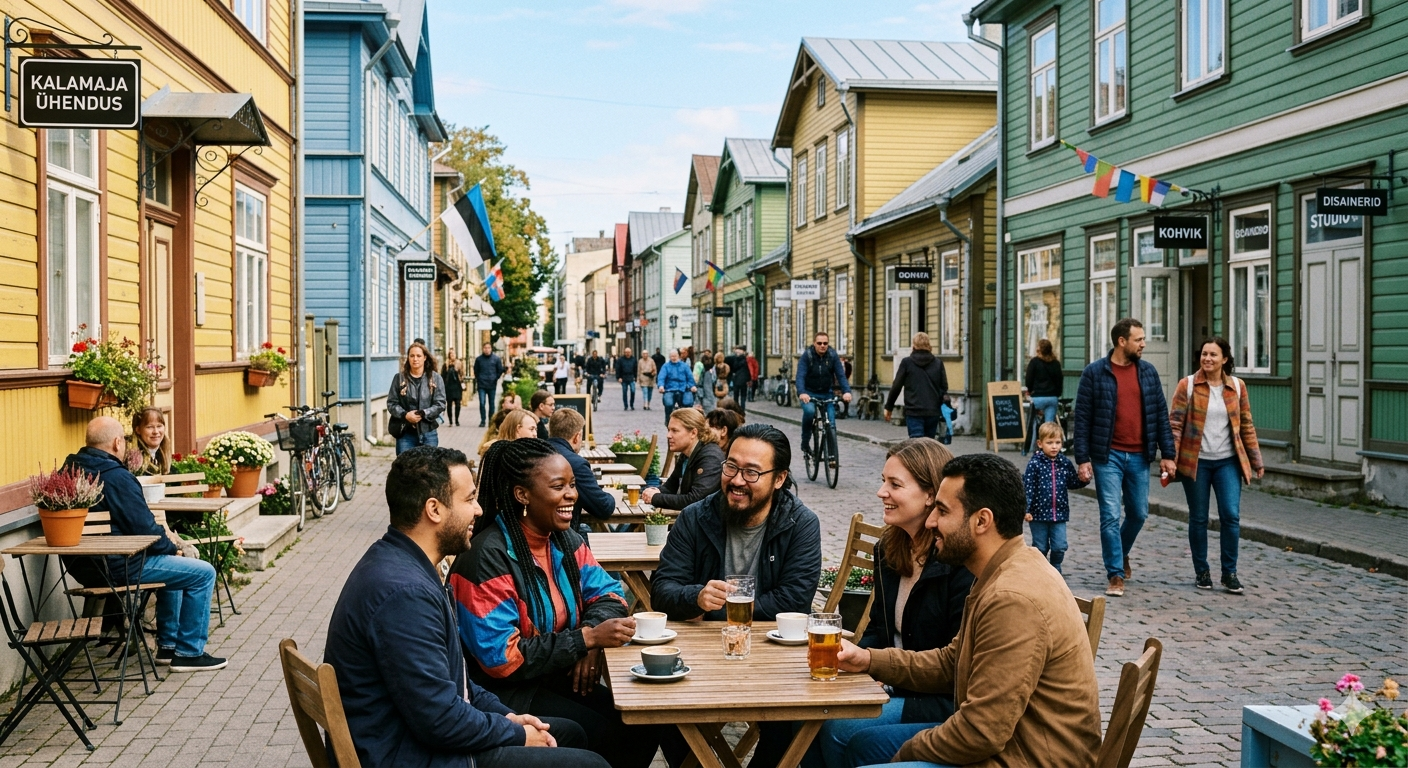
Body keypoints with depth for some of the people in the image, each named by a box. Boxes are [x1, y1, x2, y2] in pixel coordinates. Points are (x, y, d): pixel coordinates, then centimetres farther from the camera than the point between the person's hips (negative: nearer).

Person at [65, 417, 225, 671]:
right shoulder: (116, 477, -21)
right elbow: (143, 529, -19)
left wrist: (162, 534, 11)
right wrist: (171, 545, 1)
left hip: (84, 565, 10)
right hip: (117, 567, -10)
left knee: (172, 564, 30)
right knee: (203, 573, -2)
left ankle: (168, 645, 32)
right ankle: (189, 652, 5)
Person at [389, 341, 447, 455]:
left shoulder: (435, 378, 3)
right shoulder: (399, 378, 4)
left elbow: (440, 404, -3)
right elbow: (391, 403, 3)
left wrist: (422, 414, -16)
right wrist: (405, 415, -14)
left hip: (428, 433, 0)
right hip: (406, 433, 0)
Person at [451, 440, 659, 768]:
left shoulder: (564, 538, 2)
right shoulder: (488, 558, -22)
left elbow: (607, 592, 8)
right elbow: (501, 658, -24)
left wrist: (590, 635, -15)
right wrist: (586, 638, -27)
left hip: (556, 676, 7)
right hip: (506, 693, -7)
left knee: (643, 728, -10)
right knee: (608, 737, -21)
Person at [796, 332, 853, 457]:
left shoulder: (833, 356, -7)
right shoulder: (807, 356, -13)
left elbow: (841, 375, -14)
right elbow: (800, 376, -23)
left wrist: (846, 391, -31)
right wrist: (802, 393, -41)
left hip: (827, 393, 2)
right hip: (809, 393, -2)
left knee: (831, 421, -13)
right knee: (809, 411, -31)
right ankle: (805, 441, -10)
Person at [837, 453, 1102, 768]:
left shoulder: (1013, 600, -28)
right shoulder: (1003, 575, 7)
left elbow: (981, 733, -26)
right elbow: (952, 662, 14)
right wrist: (869, 659, 2)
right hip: (1003, 741, 10)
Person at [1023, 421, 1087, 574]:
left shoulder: (1065, 463, 3)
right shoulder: (1034, 464, -9)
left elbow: (1072, 483, 14)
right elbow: (1028, 488, -11)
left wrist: (1083, 480, -6)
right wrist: (1026, 509, -16)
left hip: (1059, 513, 3)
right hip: (1039, 513, -3)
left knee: (1060, 547, -1)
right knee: (1041, 548, 7)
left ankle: (1054, 571, 22)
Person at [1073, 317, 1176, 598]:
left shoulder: (1148, 372, 6)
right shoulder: (1094, 373, -6)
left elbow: (1161, 414, 8)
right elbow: (1082, 418, -5)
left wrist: (1167, 454, 3)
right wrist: (1082, 458, -10)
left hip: (1139, 456, 4)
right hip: (1108, 456, -4)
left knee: (1138, 514, 13)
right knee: (1111, 517, -4)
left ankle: (1121, 553, 40)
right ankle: (1116, 575, 5)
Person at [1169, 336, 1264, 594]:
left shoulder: (1237, 386, 5)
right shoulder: (1187, 385, -3)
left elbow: (1246, 426, 10)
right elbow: (1175, 423, -5)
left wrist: (1256, 460, 9)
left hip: (1228, 461, 2)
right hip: (1196, 461, -1)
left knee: (1231, 515, -6)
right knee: (1198, 518, 6)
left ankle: (1229, 573, 7)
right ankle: (1201, 571, 20)